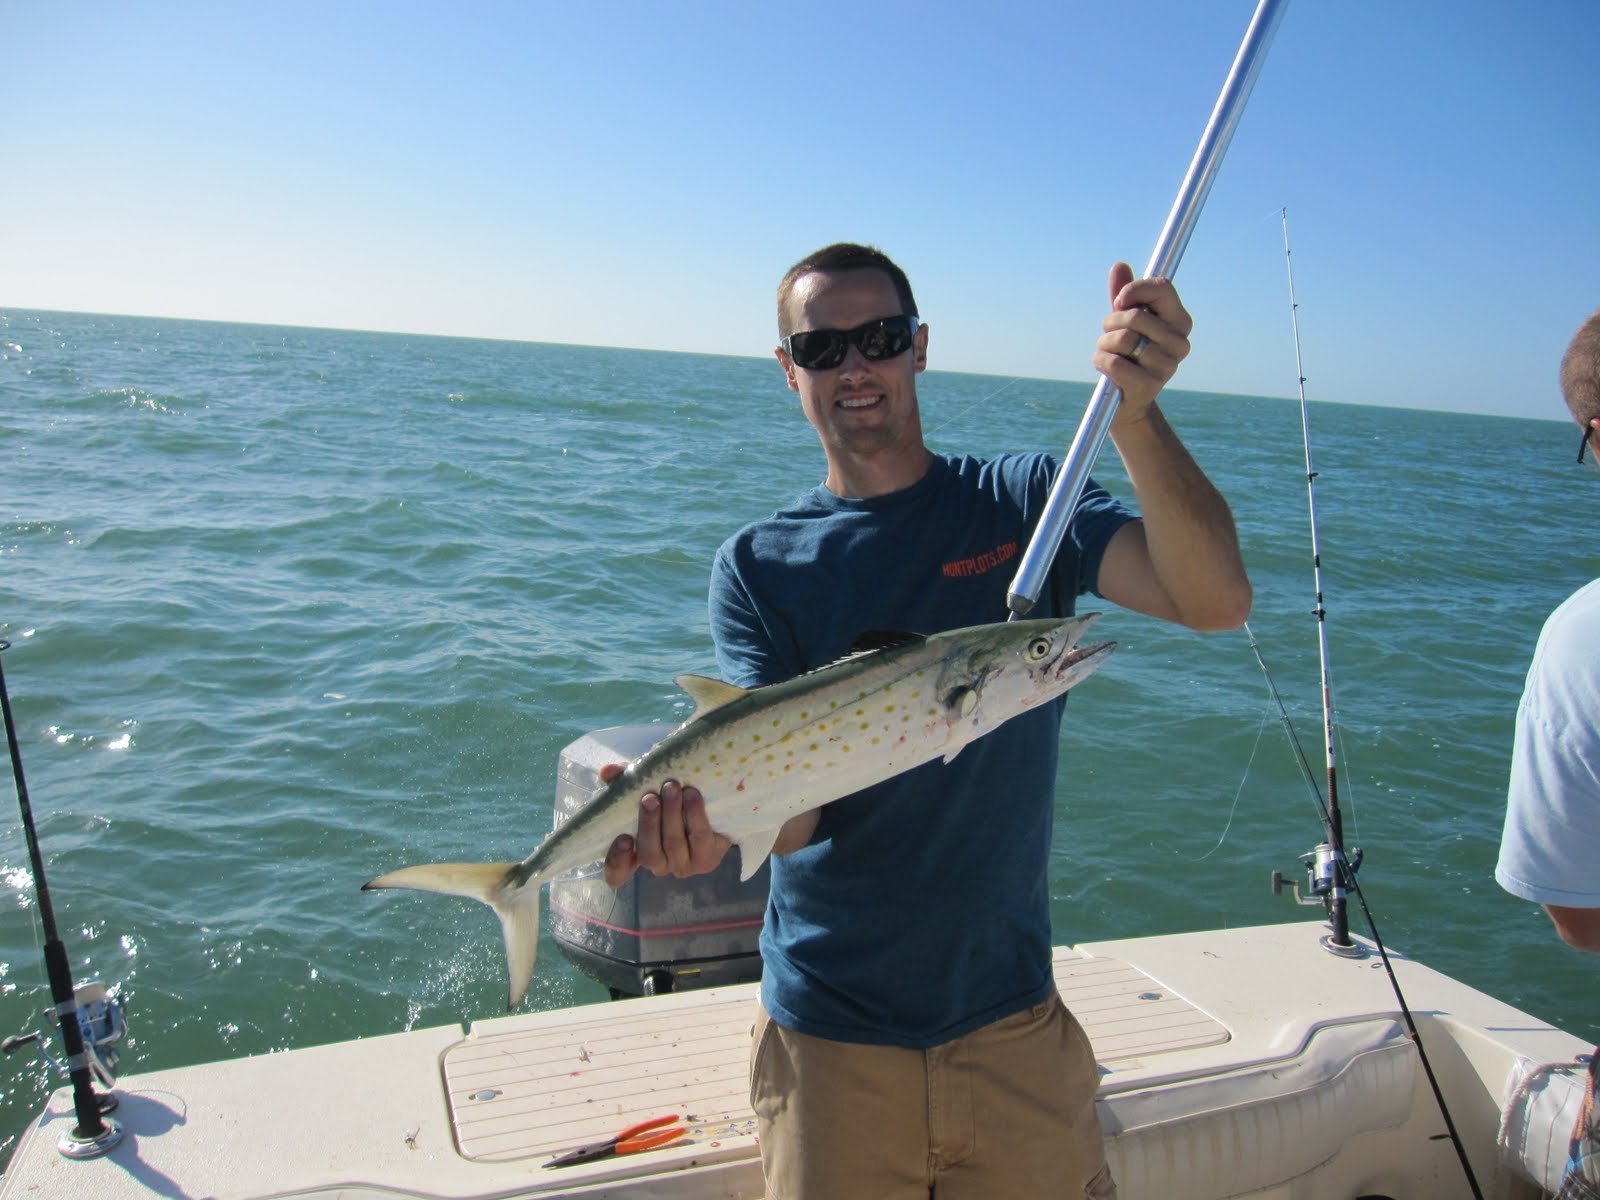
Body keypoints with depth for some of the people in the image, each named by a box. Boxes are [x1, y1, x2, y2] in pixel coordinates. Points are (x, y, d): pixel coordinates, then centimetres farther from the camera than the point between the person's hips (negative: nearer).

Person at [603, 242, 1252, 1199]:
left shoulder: (1024, 502, -2)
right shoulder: (756, 567, -3)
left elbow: (1217, 602, -18)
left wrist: (1137, 416, -31)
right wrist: (713, 821, -36)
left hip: (1012, 1019, 1)